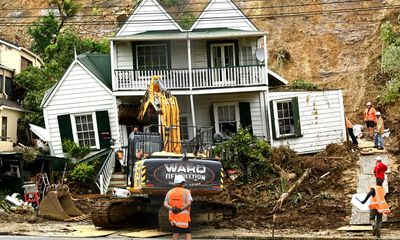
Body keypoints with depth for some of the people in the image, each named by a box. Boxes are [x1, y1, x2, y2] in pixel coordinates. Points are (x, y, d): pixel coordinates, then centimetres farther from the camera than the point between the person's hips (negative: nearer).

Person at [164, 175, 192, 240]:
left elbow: (165, 204, 0)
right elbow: (189, 203, -19)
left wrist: (171, 208, -14)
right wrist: (181, 209, -19)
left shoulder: (169, 192, 9)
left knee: (176, 233, 11)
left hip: (173, 216, 5)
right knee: (188, 233, 0)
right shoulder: (186, 192, -5)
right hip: (184, 216, -5)